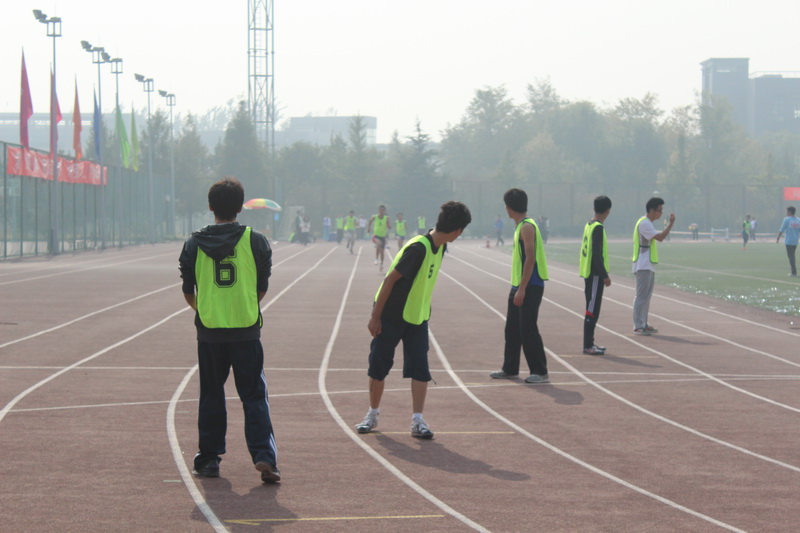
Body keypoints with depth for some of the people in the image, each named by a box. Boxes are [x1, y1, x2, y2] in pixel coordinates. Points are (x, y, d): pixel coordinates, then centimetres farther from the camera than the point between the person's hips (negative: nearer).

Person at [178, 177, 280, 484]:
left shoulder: (194, 244, -1)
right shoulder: (255, 241, -4)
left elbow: (188, 292, 6)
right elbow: (262, 288, 3)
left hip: (209, 331, 1)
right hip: (246, 330, -1)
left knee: (211, 395, 13)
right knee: (254, 396, 2)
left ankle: (209, 459, 16)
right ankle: (264, 456, -11)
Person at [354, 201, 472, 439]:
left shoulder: (439, 247, -1)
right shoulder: (418, 248, -26)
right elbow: (390, 279, -22)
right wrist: (376, 316, -18)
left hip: (417, 317, 6)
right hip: (391, 316, -6)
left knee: (420, 369, -4)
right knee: (379, 366, 6)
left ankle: (417, 420, -2)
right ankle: (373, 414, 23)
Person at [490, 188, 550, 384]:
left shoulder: (527, 227, -15)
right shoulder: (521, 226, 15)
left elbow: (530, 259, -21)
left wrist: (522, 289, -23)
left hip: (530, 287, -10)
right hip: (519, 286, 10)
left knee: (528, 330, -8)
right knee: (512, 329, 14)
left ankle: (540, 372, -3)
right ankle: (510, 369, 22)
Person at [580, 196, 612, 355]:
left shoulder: (589, 225, 12)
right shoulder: (598, 228, -16)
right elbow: (597, 254, -21)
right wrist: (605, 275, -18)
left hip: (589, 274, 10)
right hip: (595, 274, -10)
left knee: (592, 309, 15)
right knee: (592, 310, -7)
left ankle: (589, 343, 20)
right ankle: (588, 346, -6)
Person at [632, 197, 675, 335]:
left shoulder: (648, 223, 17)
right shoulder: (644, 223, -16)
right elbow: (660, 238, -22)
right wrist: (671, 223, -18)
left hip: (649, 266, 11)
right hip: (643, 266, -11)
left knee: (647, 296, 12)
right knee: (642, 296, -9)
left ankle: (643, 324, 17)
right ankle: (638, 326, -9)